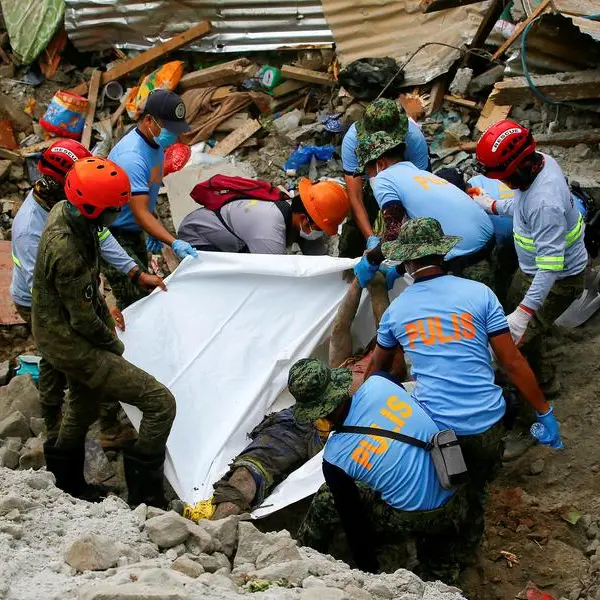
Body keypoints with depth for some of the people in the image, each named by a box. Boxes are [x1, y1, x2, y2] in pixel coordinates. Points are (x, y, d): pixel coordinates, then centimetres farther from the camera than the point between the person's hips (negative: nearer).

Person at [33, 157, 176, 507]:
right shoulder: (68, 253, -35)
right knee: (160, 403, -12)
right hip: (71, 345, -10)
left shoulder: (63, 211, -7)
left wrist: (106, 317, 11)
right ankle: (146, 498, -3)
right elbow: (84, 321, -24)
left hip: (59, 331, 10)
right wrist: (114, 344, -6)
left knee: (84, 403, 33)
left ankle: (67, 480, 55)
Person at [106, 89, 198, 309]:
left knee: (142, 287, 16)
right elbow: (140, 213, -35)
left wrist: (153, 231, 14)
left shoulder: (155, 144, 3)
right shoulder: (131, 157, -29)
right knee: (135, 300, -16)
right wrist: (173, 243, -44)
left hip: (134, 233, 10)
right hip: (114, 235, -10)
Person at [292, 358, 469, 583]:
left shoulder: (334, 457, -17)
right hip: (455, 508, 4)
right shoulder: (379, 382, -13)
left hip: (413, 521, -3)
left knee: (326, 500, 19)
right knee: (441, 575, 35)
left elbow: (353, 521, -6)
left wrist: (369, 571, 9)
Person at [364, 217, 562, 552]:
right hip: (487, 425, -1)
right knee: (478, 484, 28)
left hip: (433, 427, 1)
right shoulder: (479, 293, -2)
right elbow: (513, 363, -4)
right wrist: (544, 412, 5)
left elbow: (378, 369, 24)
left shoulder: (396, 309, 6)